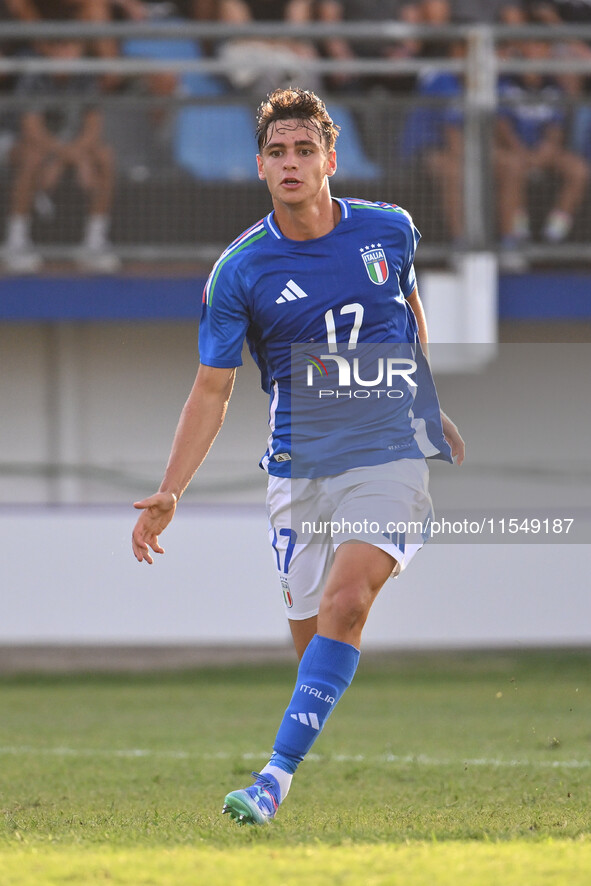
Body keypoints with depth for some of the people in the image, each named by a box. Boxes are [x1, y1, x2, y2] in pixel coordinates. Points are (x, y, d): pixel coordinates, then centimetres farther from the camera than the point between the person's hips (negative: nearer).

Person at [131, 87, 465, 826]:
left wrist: (428, 407, 29)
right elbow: (212, 389, -2)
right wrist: (169, 492, -11)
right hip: (300, 468, 1)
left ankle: (278, 775, -25)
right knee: (313, 635, 1)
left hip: (392, 453, -1)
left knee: (344, 603, -22)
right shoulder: (239, 271, -5)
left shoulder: (389, 231, -1)